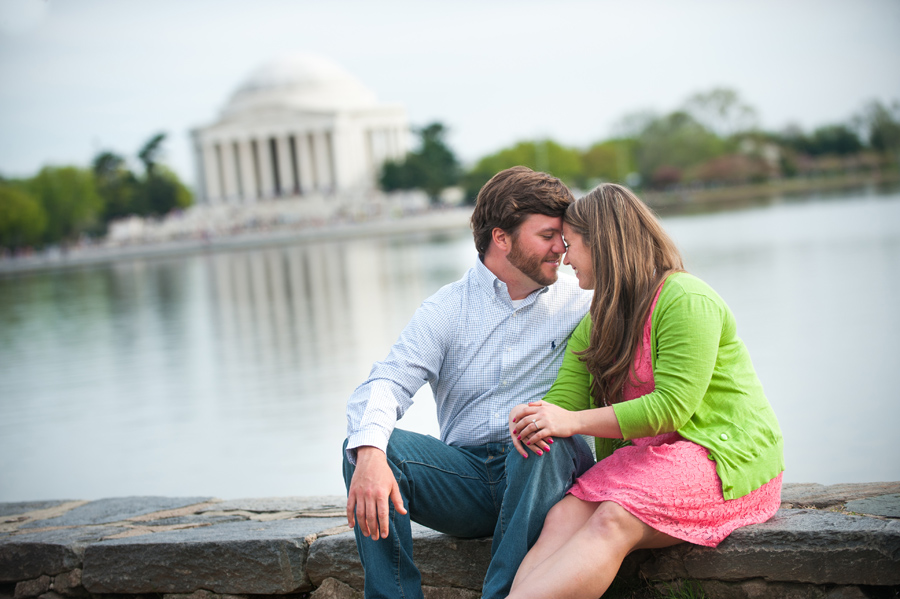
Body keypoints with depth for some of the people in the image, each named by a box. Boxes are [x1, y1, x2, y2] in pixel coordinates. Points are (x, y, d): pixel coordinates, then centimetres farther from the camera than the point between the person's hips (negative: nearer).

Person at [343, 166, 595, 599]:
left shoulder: (578, 301, 9)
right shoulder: (446, 310, 6)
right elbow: (386, 383, -8)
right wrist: (370, 454, -30)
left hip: (547, 469, -1)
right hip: (467, 474, 1)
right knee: (364, 446, -20)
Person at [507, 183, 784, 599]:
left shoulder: (686, 300, -10)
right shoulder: (596, 323, 17)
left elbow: (672, 407, -18)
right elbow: (565, 396, 8)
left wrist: (573, 422, -19)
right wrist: (531, 418, -16)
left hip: (725, 456, -7)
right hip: (644, 456, 7)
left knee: (612, 521, -33)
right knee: (563, 517, -23)